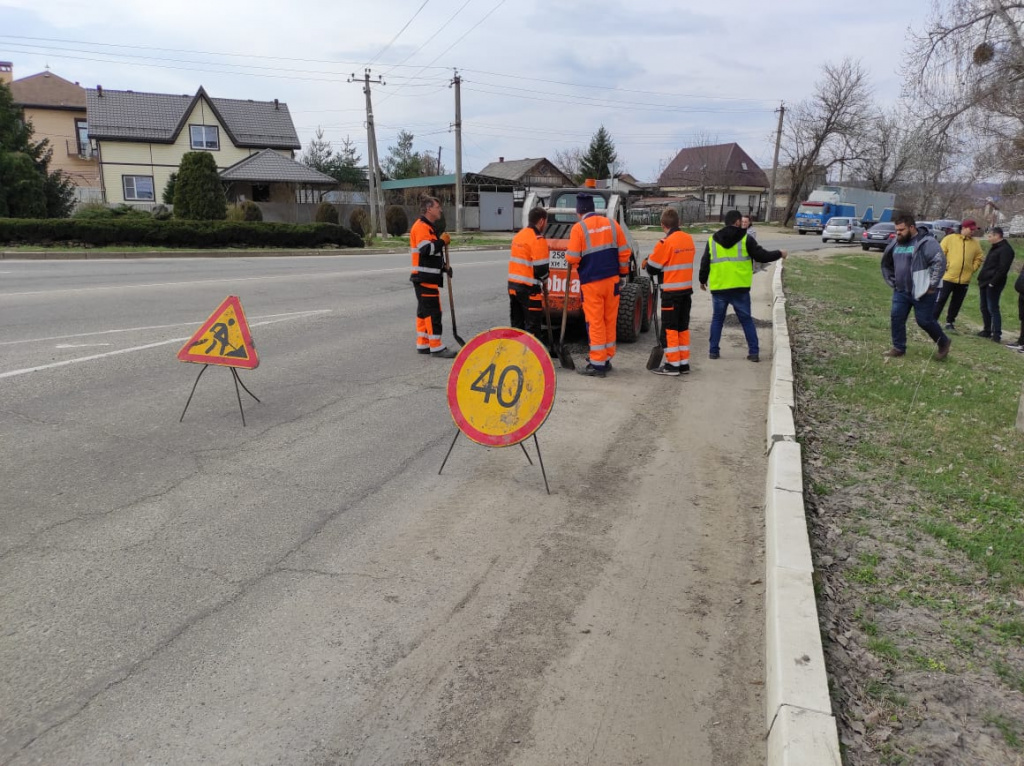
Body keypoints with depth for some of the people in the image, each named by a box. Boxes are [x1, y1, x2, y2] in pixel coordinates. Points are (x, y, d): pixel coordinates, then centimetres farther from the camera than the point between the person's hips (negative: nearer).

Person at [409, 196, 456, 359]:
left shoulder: (429, 227, 20)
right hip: (425, 278, -11)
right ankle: (436, 347, -7)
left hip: (429, 277, 11)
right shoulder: (421, 226, -13)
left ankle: (422, 344, 19)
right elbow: (425, 249, -26)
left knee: (424, 311, 13)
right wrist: (442, 241, -14)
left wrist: (444, 266, 16)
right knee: (433, 312, -9)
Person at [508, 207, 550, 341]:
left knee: (517, 323, 16)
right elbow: (541, 269, -18)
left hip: (512, 285, 8)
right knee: (532, 325, -2)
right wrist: (543, 279, 3)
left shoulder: (519, 236, 13)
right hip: (528, 288, -8)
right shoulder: (538, 239, -13)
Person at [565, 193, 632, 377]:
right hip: (612, 280, 5)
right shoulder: (612, 224, 6)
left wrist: (567, 254, 9)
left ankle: (597, 364, 2)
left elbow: (572, 258, -13)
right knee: (610, 321, 13)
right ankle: (607, 359, 23)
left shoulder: (579, 228, -9)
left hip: (591, 283, -5)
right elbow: (624, 252, 7)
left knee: (595, 323, 0)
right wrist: (623, 272, 19)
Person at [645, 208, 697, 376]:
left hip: (671, 292, -7)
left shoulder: (666, 243, -16)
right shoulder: (689, 239, 5)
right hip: (687, 290, 7)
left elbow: (652, 268, -10)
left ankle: (672, 365, 3)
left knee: (670, 328, 1)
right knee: (683, 327, 13)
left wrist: (646, 263, 11)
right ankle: (684, 363, 18)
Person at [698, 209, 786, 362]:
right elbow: (762, 256, -1)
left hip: (718, 288, 2)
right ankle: (754, 352, 6)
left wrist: (702, 280, 25)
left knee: (717, 319, 14)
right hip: (740, 288, -2)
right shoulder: (745, 239, -2)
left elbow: (704, 263, 10)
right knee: (746, 320, 8)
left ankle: (713, 351, 12)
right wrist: (779, 253, 16)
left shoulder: (712, 240, 7)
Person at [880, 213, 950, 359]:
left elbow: (940, 262, -21)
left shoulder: (926, 242, -14)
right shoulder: (895, 244, 9)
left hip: (922, 292, -7)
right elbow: (886, 264, 24)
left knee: (925, 321, -1)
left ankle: (944, 343, 22)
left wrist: (932, 285, -20)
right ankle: (898, 348, 15)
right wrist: (892, 282, 17)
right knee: (896, 318, 3)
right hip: (901, 291, 7)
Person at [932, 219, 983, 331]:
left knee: (956, 303, 10)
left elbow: (978, 258, 17)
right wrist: (944, 266, -9)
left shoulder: (975, 243, 8)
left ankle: (950, 322, 20)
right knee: (940, 300, -3)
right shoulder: (950, 238, -4)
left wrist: (972, 268, 4)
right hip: (948, 277, -4)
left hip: (964, 280, 4)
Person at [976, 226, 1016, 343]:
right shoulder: (994, 248, 18)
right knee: (984, 308, 14)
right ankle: (987, 331, 23)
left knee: (993, 308, -9)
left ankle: (997, 334, -6)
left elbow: (1003, 269, -20)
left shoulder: (1006, 250, -13)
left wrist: (992, 283, -22)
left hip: (993, 285, -10)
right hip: (985, 283, 10)